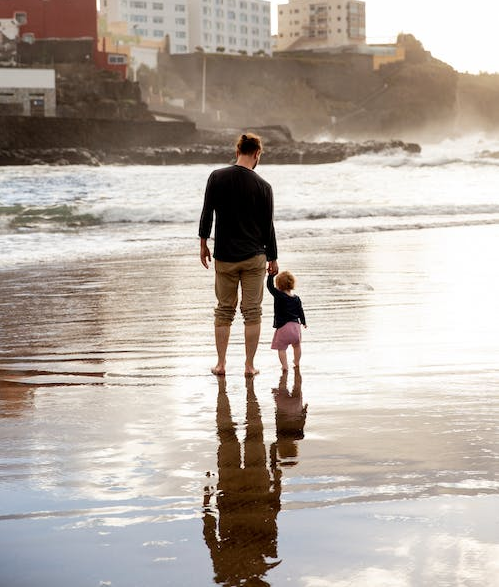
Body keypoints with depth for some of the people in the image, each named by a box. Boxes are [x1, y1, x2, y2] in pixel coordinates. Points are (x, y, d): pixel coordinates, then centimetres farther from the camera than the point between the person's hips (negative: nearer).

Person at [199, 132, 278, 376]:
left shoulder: (217, 178, -5)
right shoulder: (263, 187, -7)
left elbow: (207, 213, -3)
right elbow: (268, 226, -1)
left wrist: (203, 244, 9)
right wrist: (273, 258, 9)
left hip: (224, 258, 1)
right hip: (254, 257, -1)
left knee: (224, 311, 12)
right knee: (252, 312, 6)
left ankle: (221, 364, 14)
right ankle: (249, 366, 8)